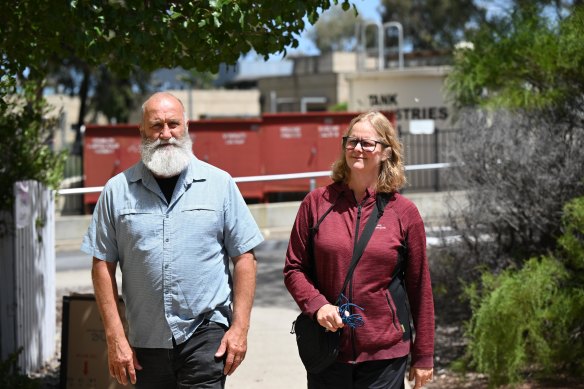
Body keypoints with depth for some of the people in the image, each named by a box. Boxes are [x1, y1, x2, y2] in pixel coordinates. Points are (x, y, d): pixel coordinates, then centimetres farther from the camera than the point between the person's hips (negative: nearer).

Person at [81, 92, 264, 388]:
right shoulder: (118, 190, 4)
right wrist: (115, 336, -2)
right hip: (146, 341, 2)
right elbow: (103, 265, 4)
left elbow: (244, 257, 3)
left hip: (206, 331, -2)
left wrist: (240, 327, -4)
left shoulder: (219, 183, 3)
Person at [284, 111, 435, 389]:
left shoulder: (404, 212, 0)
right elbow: (294, 269, 7)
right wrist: (317, 305, -12)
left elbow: (419, 288, 5)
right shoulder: (317, 203, 3)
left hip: (385, 356, -1)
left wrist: (423, 355, 7)